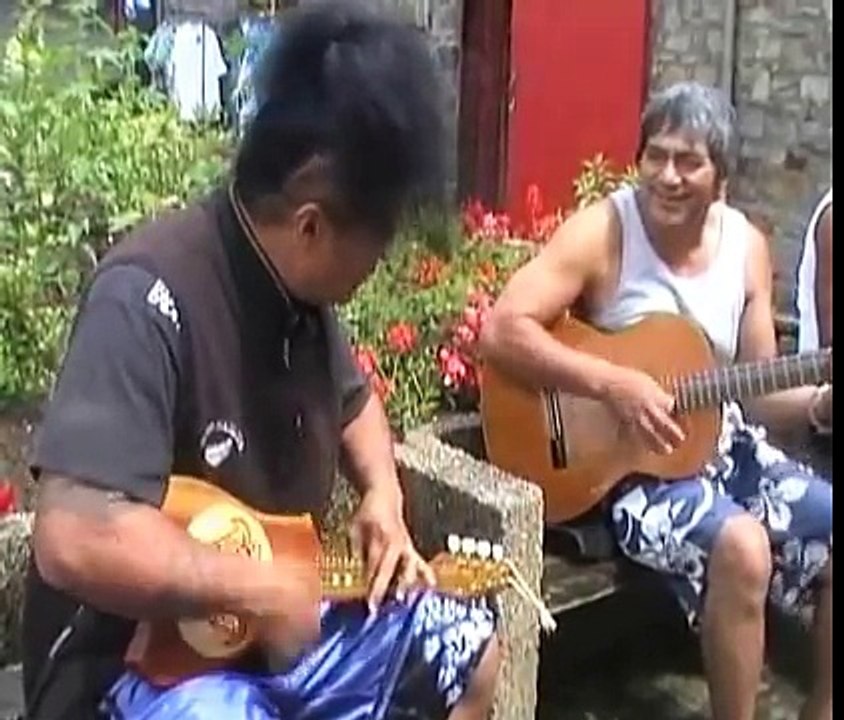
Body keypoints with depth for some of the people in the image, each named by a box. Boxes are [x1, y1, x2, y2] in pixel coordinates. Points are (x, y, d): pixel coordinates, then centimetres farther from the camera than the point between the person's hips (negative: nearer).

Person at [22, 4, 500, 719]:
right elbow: (75, 540, -38)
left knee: (472, 644, 13)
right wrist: (260, 588, -26)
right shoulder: (153, 294, -28)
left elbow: (351, 398, 20)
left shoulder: (300, 284, -2)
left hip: (281, 613, 8)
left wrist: (383, 493, 0)